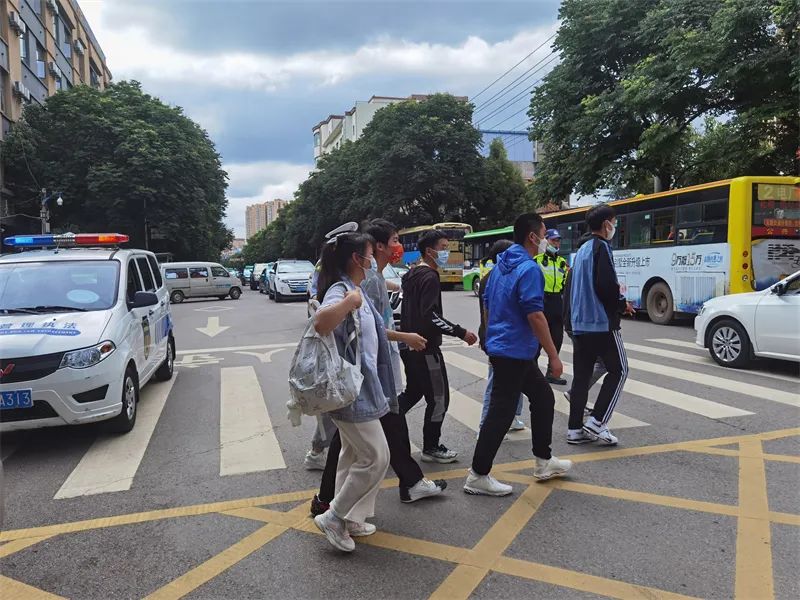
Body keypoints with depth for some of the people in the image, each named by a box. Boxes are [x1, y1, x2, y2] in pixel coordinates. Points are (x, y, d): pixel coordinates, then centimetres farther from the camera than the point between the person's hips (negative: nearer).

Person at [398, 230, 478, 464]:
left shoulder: (411, 275, 13)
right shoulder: (430, 277, -16)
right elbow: (431, 316, -25)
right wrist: (461, 333, -22)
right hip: (426, 348, -9)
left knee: (412, 392, 21)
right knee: (438, 397, 3)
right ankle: (431, 447, 13)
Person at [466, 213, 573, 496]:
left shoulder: (500, 266, 11)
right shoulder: (529, 269, -18)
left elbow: (487, 304, 17)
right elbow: (535, 316, -22)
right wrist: (554, 356, -16)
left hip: (501, 346, 10)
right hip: (514, 352, -10)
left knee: (543, 397, 19)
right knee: (500, 413, -3)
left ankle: (543, 461, 29)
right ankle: (478, 476, 6)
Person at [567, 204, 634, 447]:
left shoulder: (581, 250, 17)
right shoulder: (601, 247, -10)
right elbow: (606, 285, -21)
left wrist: (616, 301, 18)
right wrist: (622, 304, -1)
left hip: (580, 324, 8)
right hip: (602, 322, -8)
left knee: (581, 375, 8)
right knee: (618, 370, 4)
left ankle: (576, 429, 9)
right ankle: (596, 422, -1)